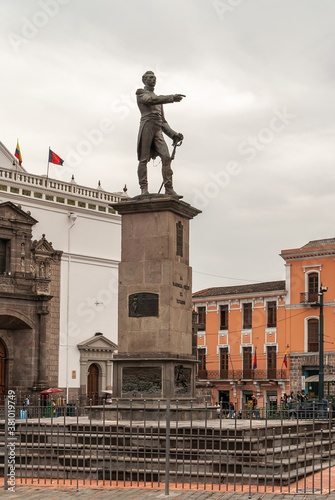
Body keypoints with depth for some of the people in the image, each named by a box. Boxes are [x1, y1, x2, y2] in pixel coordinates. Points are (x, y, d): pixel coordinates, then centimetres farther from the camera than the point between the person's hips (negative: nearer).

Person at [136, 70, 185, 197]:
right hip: (147, 125, -6)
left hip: (158, 130, 6)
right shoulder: (141, 93, 12)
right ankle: (144, 189, -10)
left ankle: (169, 189, -15)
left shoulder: (158, 98, 32)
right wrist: (172, 98, -16)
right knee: (144, 159, -8)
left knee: (166, 157, -10)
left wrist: (173, 134, 16)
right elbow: (152, 100, -10)